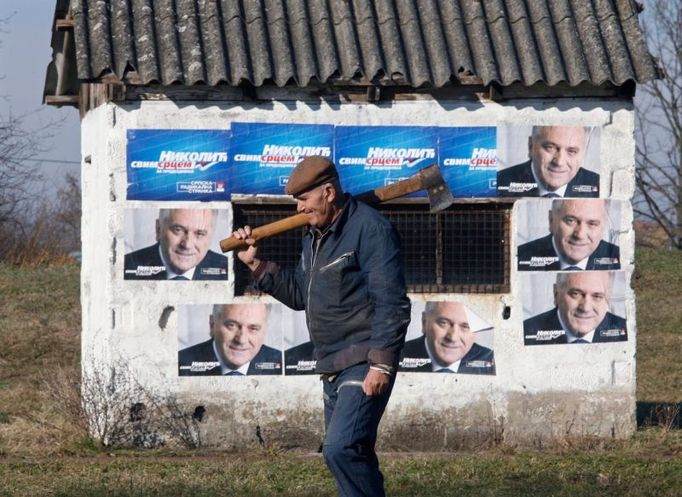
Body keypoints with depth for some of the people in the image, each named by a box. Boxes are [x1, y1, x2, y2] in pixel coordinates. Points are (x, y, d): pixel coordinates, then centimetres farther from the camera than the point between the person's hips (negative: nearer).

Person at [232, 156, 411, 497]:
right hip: (333, 367, 10)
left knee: (341, 449, -22)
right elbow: (300, 295, 24)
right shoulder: (314, 237, 16)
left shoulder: (369, 229, -14)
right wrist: (256, 264, 15)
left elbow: (391, 303, -19)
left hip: (363, 366, -10)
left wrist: (381, 364, -23)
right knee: (352, 456, 12)